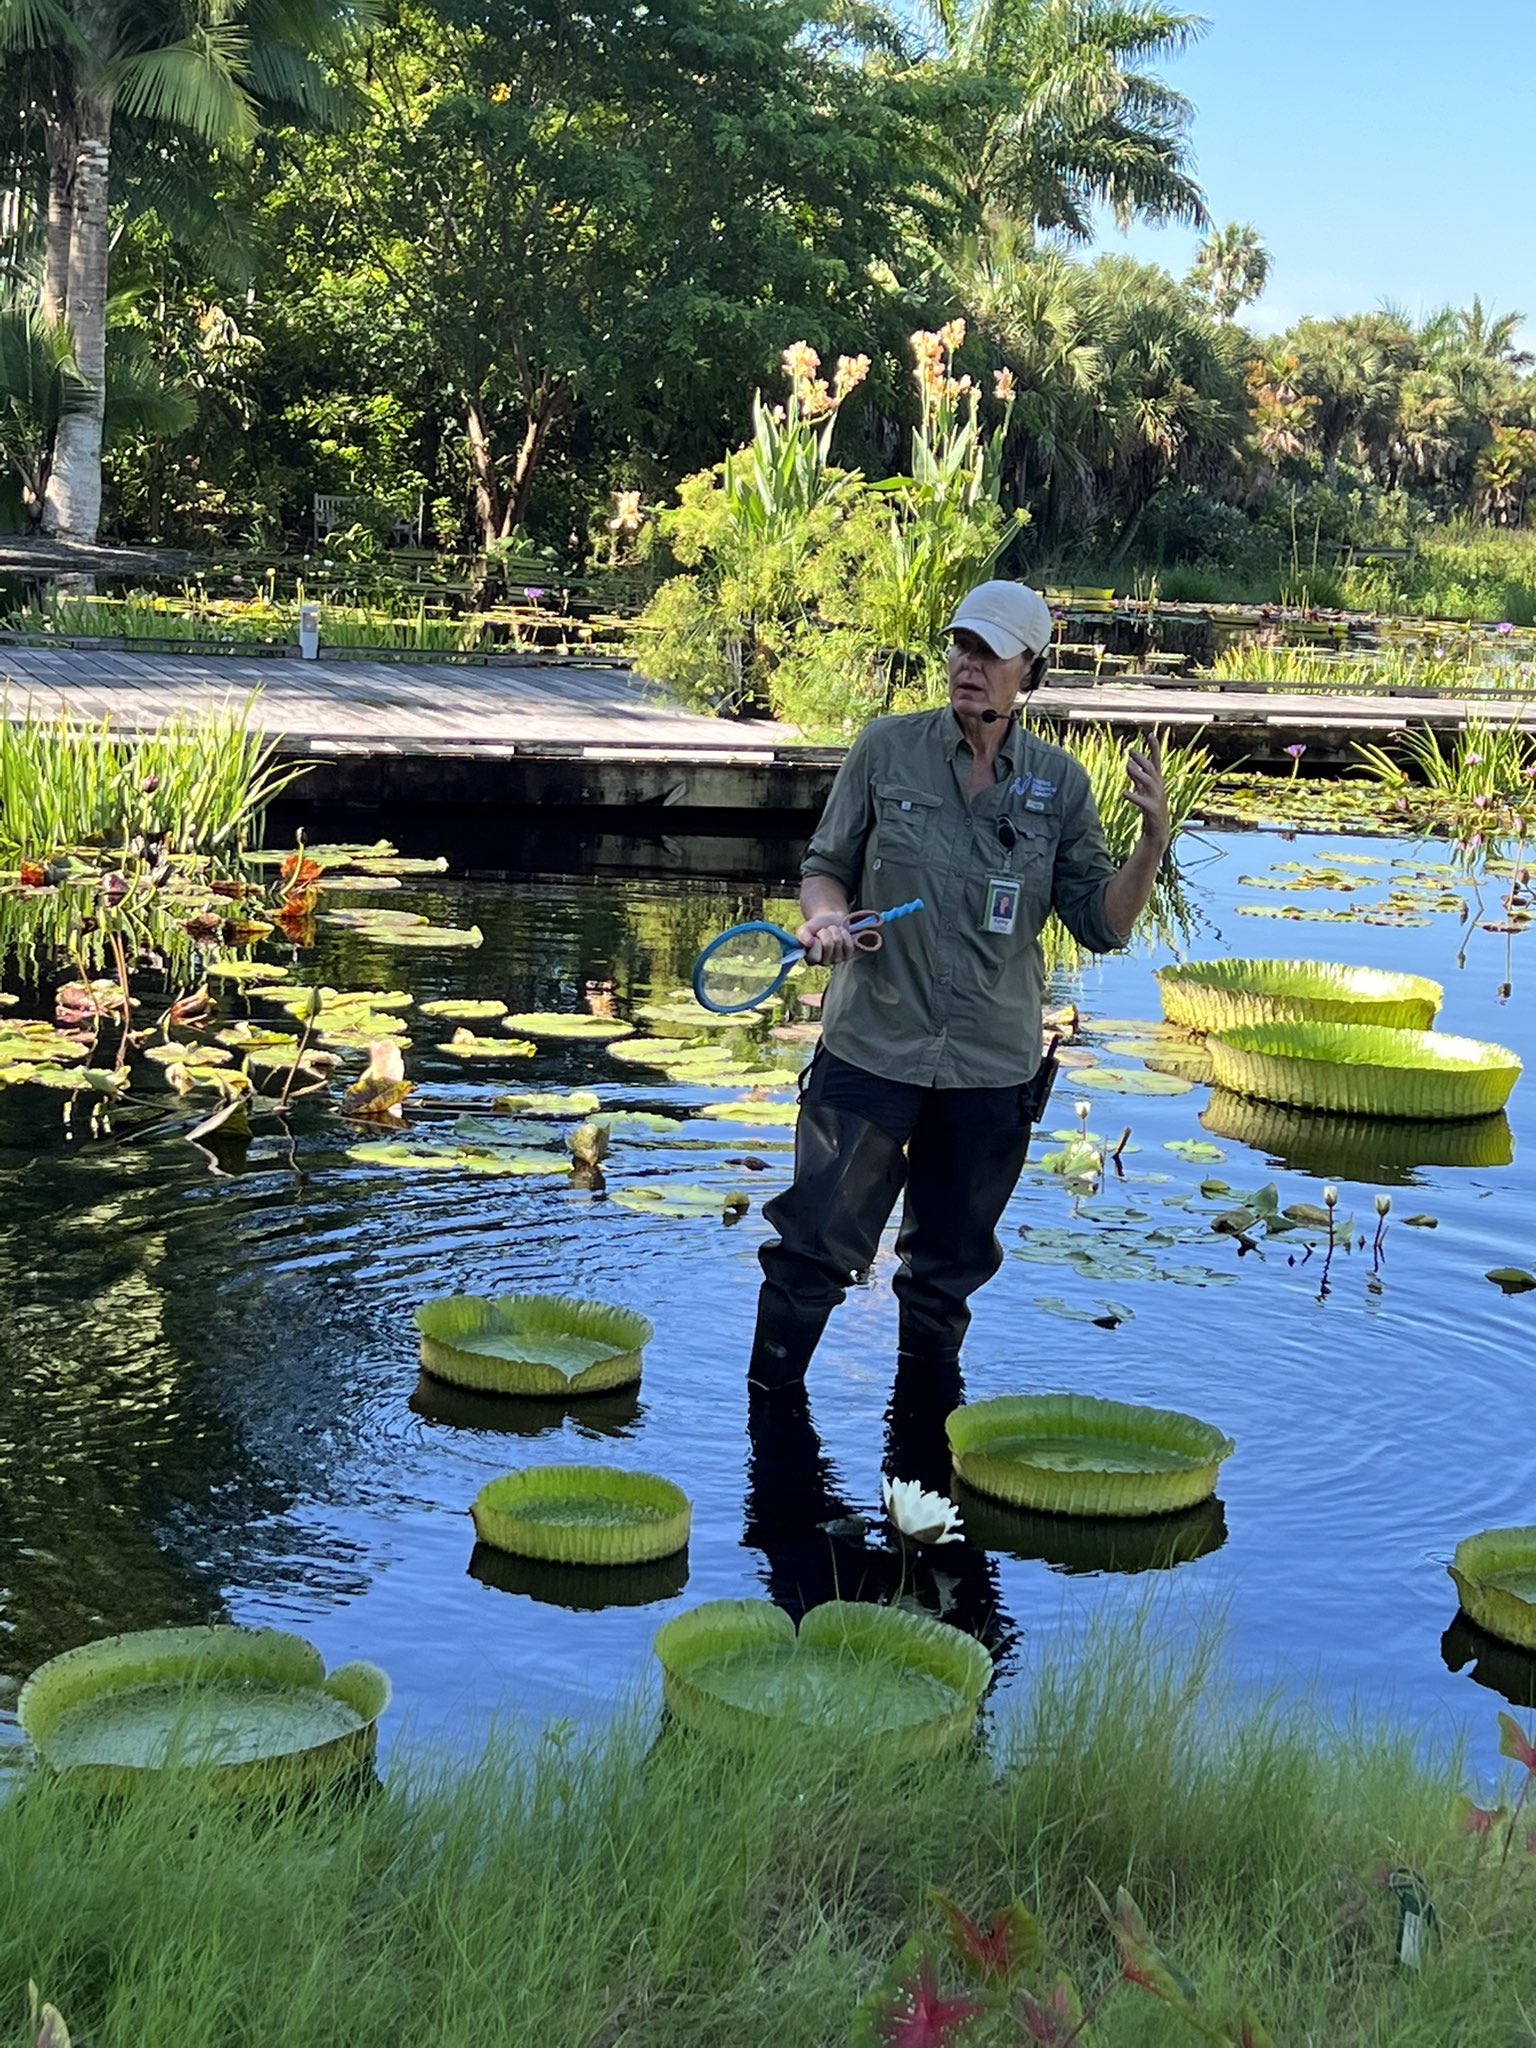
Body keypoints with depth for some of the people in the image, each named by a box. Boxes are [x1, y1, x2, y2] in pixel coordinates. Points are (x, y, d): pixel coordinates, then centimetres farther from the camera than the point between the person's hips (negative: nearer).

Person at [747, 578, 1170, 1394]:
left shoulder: (1059, 784, 1)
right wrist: (825, 914, -16)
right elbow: (825, 866, 6)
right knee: (815, 1242, -2)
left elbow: (1103, 925, 0)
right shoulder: (886, 750, -2)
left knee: (952, 1260, 14)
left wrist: (1153, 841, -15)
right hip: (870, 1047, -1)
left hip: (992, 1066, 2)